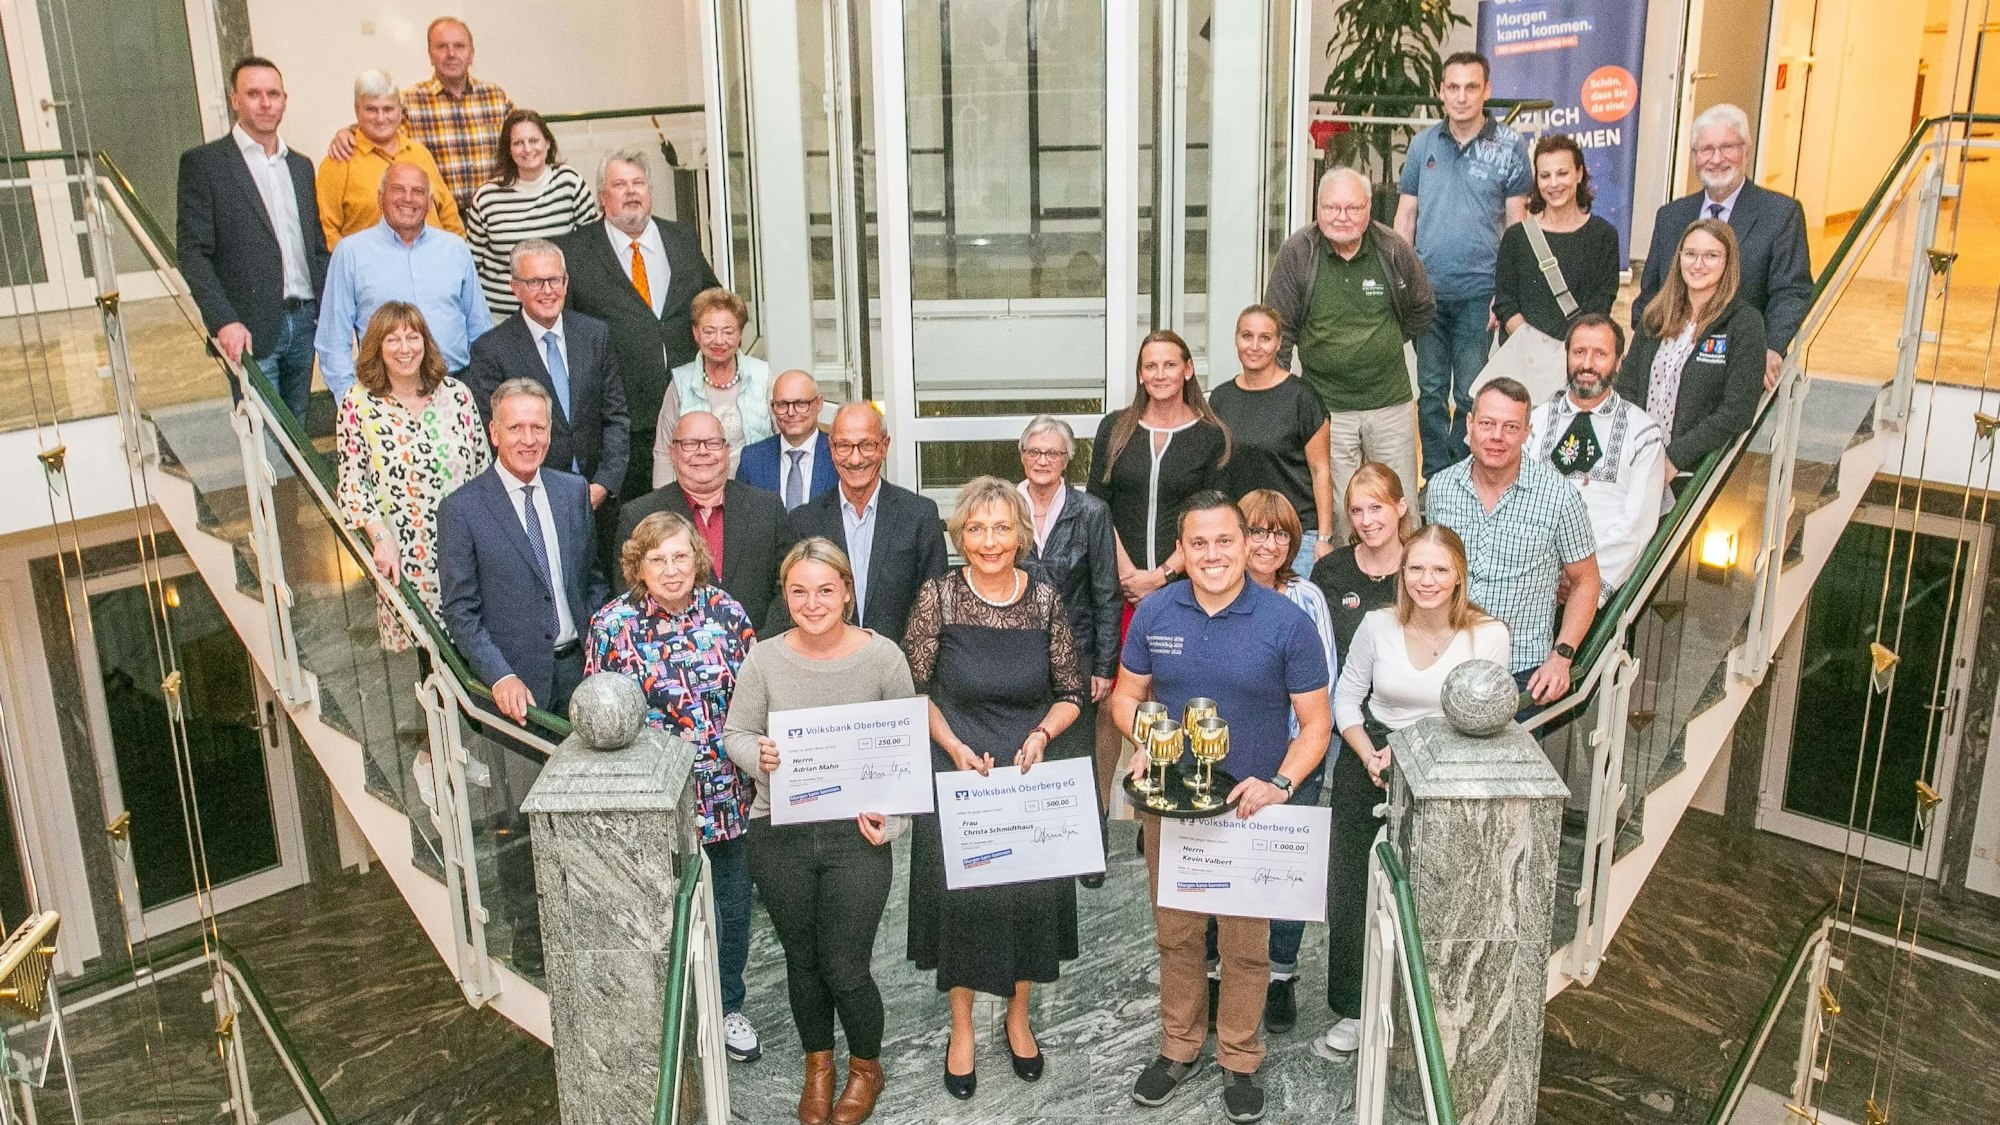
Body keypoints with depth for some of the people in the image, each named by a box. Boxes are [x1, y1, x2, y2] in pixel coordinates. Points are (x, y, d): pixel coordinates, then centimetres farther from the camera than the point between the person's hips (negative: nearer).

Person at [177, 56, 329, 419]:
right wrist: (223, 322, -18)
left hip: (304, 322, 5)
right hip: (250, 332, -5)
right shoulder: (203, 163, -1)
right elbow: (193, 254, -7)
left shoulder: (301, 166, 17)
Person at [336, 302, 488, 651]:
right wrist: (381, 537, -14)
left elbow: (483, 466, 8)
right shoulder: (357, 404, -2)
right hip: (401, 554, -2)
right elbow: (351, 484, -2)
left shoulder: (456, 394, 4)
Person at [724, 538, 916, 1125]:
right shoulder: (763, 659, -5)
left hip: (856, 835, -2)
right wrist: (758, 755, -19)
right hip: (780, 835, 2)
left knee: (844, 968, 2)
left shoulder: (883, 656, -8)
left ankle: (866, 1066, 33)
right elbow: (735, 732, 4)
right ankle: (818, 1064, 43)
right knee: (801, 960, 17)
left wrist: (888, 813, -12)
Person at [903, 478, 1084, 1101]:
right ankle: (961, 1027, 27)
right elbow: (914, 688, -2)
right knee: (959, 892, 6)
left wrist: (1042, 734, -14)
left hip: (1029, 773, 2)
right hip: (955, 771, -2)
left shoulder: (1045, 599, -4)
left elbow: (1071, 694, 4)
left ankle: (1018, 1017, 33)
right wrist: (954, 746, -14)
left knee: (1032, 889, 8)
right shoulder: (938, 596, -9)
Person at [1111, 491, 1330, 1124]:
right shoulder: (1153, 614, -3)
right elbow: (1126, 696, 8)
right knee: (1175, 932, 15)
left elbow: (1315, 722, -6)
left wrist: (1280, 784, -21)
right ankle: (1178, 1047, 34)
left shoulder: (1287, 623, -11)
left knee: (1245, 941, 9)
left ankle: (1240, 1061, 29)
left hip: (1249, 807, -2)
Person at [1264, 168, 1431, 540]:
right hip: (1326, 406, -2)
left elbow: (1424, 310, 18)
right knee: (1337, 512, 1)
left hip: (1391, 401, 2)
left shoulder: (1394, 249, 0)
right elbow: (1279, 329, -2)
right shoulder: (1296, 253, -6)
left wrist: (1385, 342, 13)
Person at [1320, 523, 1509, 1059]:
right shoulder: (1379, 624, -7)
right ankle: (1354, 1011, 21)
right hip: (1367, 768, 2)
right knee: (1353, 888, 4)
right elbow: (1347, 697, 3)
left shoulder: (1488, 635, -11)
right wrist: (1369, 756, -12)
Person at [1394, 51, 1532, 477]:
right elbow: (1405, 215, 10)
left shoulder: (1510, 147, -1)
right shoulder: (1423, 144, 7)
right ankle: (1435, 479, 20)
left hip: (1478, 292, -3)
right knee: (1430, 390, 10)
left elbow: (1516, 223, -1)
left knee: (1471, 395, 3)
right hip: (1427, 290, 3)